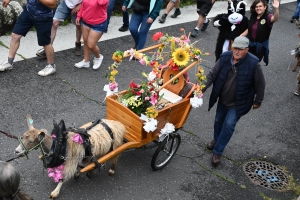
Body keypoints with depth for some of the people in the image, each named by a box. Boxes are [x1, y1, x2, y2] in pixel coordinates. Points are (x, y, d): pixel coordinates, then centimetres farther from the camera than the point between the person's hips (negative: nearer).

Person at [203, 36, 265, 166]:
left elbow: (260, 84, -11)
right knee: (218, 121, 22)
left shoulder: (253, 64, -24)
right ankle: (216, 140, 51)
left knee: (229, 125, -7)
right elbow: (212, 74, -9)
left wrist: (258, 101, -2)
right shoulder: (225, 58, -15)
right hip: (222, 100, 4)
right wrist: (202, 88, -22)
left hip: (237, 104, -4)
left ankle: (217, 152, 8)